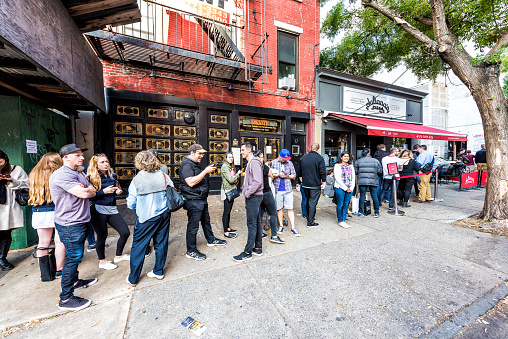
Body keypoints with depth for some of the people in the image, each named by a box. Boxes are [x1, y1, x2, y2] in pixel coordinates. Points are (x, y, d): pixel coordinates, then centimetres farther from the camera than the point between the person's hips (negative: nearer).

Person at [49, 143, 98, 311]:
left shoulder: (79, 173, 14)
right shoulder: (62, 174, -18)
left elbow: (93, 191, 9)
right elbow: (84, 193, -26)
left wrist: (86, 190, -11)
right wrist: (87, 190, -5)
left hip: (81, 222, 10)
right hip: (70, 224, -10)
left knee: (74, 256, 22)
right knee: (73, 257, -3)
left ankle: (75, 281, 39)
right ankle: (66, 298, 10)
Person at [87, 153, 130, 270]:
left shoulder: (112, 175, 9)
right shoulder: (91, 178, -5)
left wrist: (118, 191, 2)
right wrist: (104, 191, -20)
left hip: (112, 209, 5)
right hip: (99, 210, -5)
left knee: (125, 232, 2)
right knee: (102, 236, 6)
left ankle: (118, 256, 25)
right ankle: (102, 261, 30)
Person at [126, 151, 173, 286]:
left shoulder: (136, 180, -11)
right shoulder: (163, 176, -4)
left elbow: (131, 204, -6)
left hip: (146, 218, -3)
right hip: (164, 214, 3)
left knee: (138, 246, 14)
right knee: (161, 243, 15)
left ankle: (133, 278, 28)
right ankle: (158, 271, 31)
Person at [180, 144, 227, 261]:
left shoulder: (195, 164, 16)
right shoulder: (187, 164, -16)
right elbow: (191, 182, -27)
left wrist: (208, 171, 12)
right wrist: (205, 171, -26)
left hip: (201, 199, 11)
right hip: (193, 200, -11)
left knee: (206, 220, 22)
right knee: (193, 226, 1)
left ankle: (211, 240, 40)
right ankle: (191, 251, 17)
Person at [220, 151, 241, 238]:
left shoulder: (231, 166, 15)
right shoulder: (224, 167, -13)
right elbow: (230, 180, -20)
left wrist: (236, 180, 1)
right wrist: (238, 174, -8)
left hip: (232, 190, 9)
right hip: (227, 191, -9)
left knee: (229, 210, 15)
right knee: (226, 211, -4)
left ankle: (228, 228, 25)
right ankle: (226, 232, 4)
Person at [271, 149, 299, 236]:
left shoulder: (290, 163, 8)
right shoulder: (273, 163, 3)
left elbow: (294, 175, 12)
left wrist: (287, 176, -8)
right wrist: (278, 175, -13)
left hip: (288, 189, 1)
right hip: (277, 189, -1)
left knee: (290, 209, 1)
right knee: (279, 208, 8)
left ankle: (293, 227, 11)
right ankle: (281, 226, 24)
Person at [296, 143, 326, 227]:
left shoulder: (302, 158, 6)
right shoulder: (320, 158, -9)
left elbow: (299, 171, 12)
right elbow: (323, 172, -12)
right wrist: (324, 182, -3)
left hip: (305, 185, 5)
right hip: (315, 185, -5)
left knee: (308, 201, 20)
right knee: (313, 203, 1)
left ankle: (309, 218, 34)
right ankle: (310, 222, 7)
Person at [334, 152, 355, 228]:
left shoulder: (351, 166, 15)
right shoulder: (337, 166, -2)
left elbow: (353, 178, 13)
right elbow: (337, 178, -9)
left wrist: (351, 188, -1)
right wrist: (345, 188, -10)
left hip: (350, 189, 5)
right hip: (340, 188, -5)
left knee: (346, 205, 6)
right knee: (340, 205, 0)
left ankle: (343, 220, 14)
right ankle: (340, 221, 10)